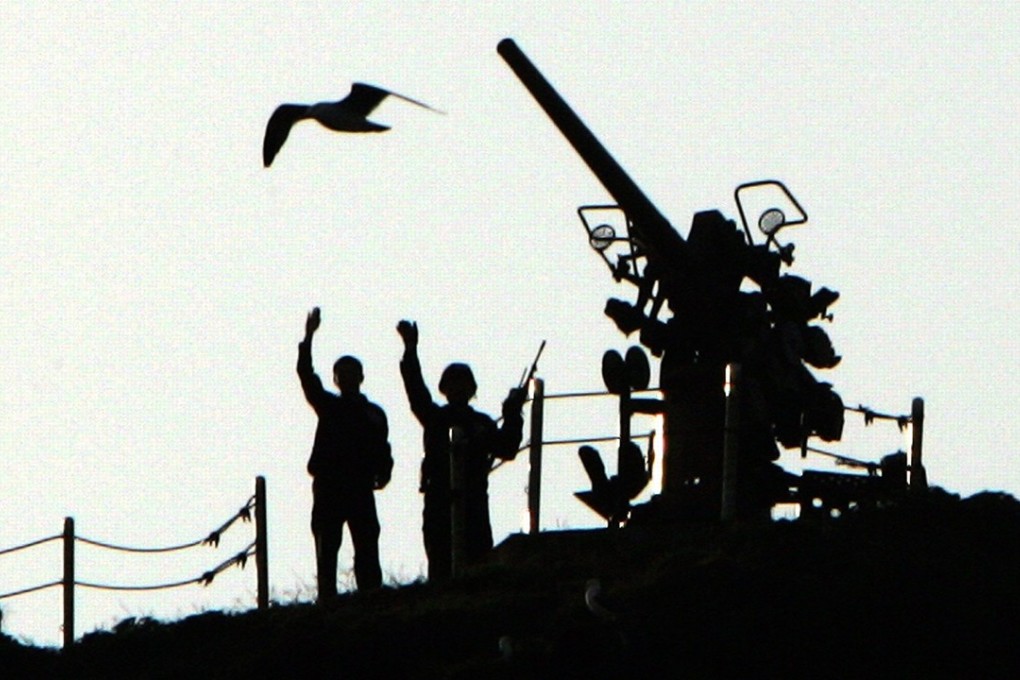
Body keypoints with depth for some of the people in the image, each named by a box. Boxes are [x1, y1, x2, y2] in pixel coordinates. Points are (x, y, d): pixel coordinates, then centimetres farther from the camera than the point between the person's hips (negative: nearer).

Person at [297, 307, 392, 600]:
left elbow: (382, 451, 10)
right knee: (326, 550, -3)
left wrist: (383, 474, -11)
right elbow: (306, 377, 2)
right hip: (328, 488, 0)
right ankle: (327, 601, -5)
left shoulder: (374, 414, 14)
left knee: (367, 551, -6)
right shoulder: (329, 406, 13)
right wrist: (308, 338, -8)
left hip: (361, 488, 0)